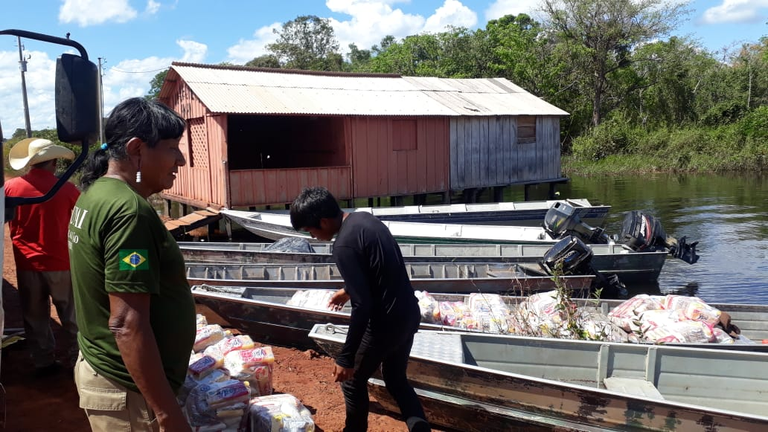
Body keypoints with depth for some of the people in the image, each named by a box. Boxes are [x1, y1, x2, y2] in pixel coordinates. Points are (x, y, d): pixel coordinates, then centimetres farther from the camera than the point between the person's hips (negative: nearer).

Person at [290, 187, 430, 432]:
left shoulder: (343, 246, -22)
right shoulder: (364, 218, 4)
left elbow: (362, 306, -25)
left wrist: (346, 358, -19)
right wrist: (348, 290, 33)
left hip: (386, 323, -9)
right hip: (409, 314, 9)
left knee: (351, 380, 16)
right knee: (396, 379, 24)